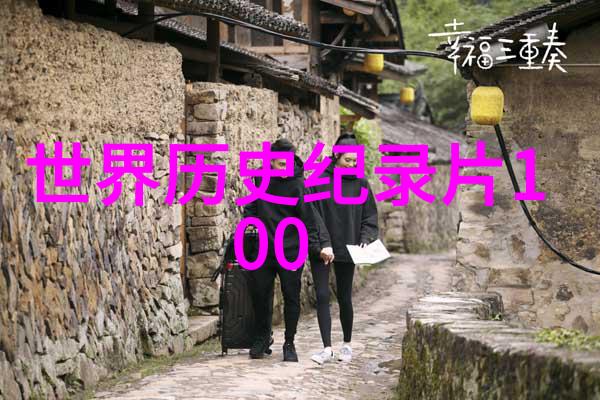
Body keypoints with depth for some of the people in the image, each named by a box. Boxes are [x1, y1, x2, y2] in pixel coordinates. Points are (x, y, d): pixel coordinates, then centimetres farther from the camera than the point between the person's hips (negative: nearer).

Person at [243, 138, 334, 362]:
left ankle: (289, 344, 13)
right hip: (264, 249, 4)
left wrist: (319, 246, -17)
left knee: (291, 298, 1)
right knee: (260, 295, 8)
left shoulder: (298, 184, -12)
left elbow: (309, 218, -12)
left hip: (292, 252, -4)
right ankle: (261, 339, 26)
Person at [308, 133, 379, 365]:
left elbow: (369, 215, 6)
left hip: (346, 249, 1)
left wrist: (366, 239, -9)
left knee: (344, 298, 9)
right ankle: (327, 348, -4)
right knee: (322, 297, -6)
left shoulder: (360, 183, 1)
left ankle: (347, 345, 24)